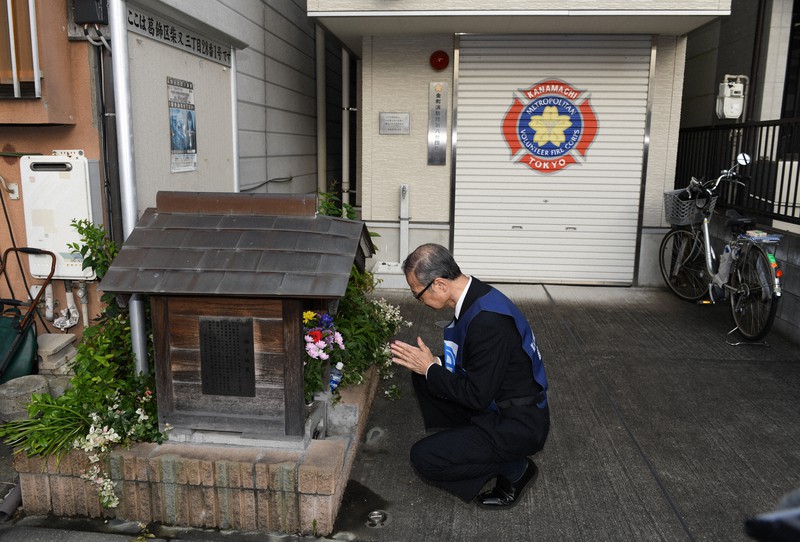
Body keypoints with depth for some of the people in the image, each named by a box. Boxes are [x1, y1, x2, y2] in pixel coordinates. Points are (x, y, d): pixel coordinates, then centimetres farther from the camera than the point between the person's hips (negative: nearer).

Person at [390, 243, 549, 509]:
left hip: (519, 424, -9)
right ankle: (466, 441, 13)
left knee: (423, 458, -14)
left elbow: (478, 396, -25)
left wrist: (430, 368, -15)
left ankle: (515, 469, 2)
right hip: (496, 403, 9)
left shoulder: (488, 319, -30)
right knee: (422, 377, 8)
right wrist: (431, 363, 0)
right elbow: (470, 366, 14)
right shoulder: (475, 296, 0)